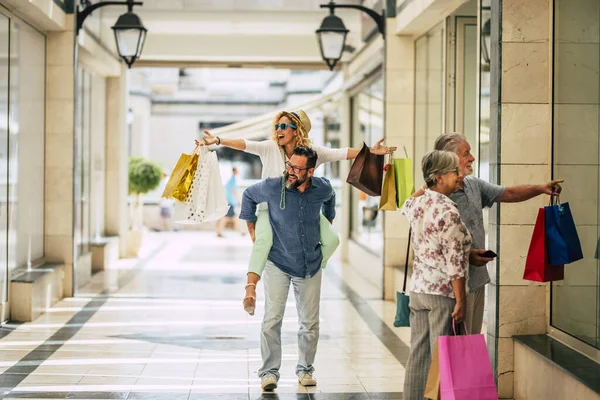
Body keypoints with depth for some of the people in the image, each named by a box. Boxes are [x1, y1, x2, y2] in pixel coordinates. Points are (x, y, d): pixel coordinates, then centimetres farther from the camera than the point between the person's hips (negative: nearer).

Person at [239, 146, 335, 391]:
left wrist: (328, 221, 24)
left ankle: (305, 369, 22)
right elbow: (249, 195, 6)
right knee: (272, 320, -10)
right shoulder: (272, 187, -15)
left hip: (310, 265, 2)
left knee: (310, 322, 7)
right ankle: (269, 371, -1)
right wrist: (251, 228, 8)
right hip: (278, 263, -2)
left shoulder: (322, 188, -8)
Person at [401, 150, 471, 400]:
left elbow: (405, 206, 34)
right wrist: (461, 300, -13)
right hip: (442, 291, -8)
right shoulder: (448, 211, -17)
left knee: (417, 353, 12)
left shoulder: (416, 204, 6)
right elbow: (454, 261, -17)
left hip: (417, 287, 8)